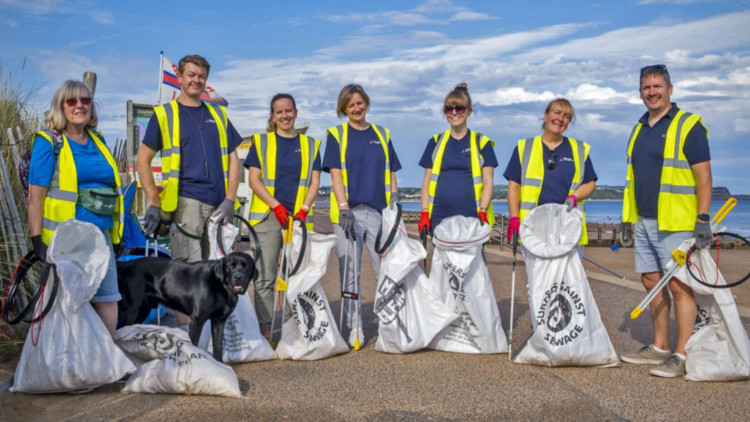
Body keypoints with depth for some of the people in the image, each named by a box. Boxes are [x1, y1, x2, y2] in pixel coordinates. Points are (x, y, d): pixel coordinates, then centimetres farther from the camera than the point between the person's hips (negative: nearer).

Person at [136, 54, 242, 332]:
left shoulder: (218, 115, 17)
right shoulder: (164, 114, 6)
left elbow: (233, 158, 14)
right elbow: (142, 160, 4)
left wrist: (230, 199, 1)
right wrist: (153, 202, -5)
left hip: (218, 203, 4)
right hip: (185, 202, -4)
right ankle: (185, 331, -3)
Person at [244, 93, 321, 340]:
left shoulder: (310, 145, 15)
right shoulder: (261, 142, 10)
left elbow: (314, 181, 9)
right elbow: (254, 180, 2)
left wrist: (304, 208, -7)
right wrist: (277, 206, -10)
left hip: (299, 217, 1)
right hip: (267, 217, -1)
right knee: (265, 277, -4)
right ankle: (265, 330, 0)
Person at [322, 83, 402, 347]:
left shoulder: (382, 135, 15)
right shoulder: (336, 135, 7)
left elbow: (390, 174, 14)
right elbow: (335, 173, -2)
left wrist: (395, 205, 4)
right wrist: (343, 207, -13)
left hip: (378, 211, 2)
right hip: (348, 213, -2)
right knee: (350, 273, 1)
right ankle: (353, 328, 10)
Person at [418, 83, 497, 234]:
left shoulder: (482, 143, 7)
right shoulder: (435, 142, 14)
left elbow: (488, 182, 3)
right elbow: (427, 181, 12)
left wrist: (482, 212, -11)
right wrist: (424, 213, 2)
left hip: (471, 219, -2)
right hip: (439, 219, 2)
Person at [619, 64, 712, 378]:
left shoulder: (688, 125, -7)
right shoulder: (639, 128, 15)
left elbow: (703, 176, -11)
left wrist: (703, 219, -17)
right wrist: (633, 217, 18)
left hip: (676, 223, -7)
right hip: (644, 221, 8)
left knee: (679, 286, -4)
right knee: (652, 283, 12)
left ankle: (682, 355, 1)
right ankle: (660, 347, 22)